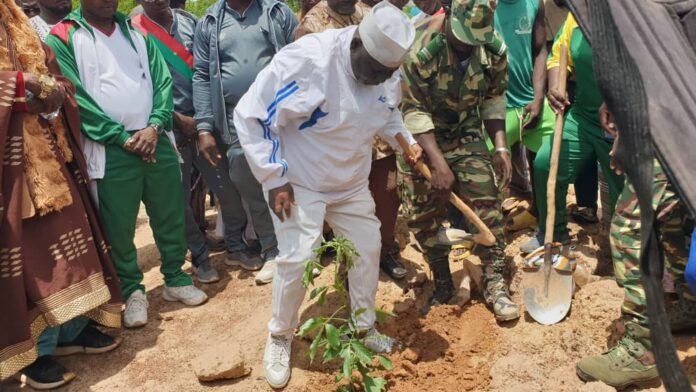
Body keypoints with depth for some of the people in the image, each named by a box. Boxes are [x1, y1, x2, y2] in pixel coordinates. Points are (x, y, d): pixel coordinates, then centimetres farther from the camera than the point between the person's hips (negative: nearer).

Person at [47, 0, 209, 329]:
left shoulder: (136, 33, 14)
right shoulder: (63, 39, -1)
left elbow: (163, 80, 6)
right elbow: (76, 97, -9)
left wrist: (155, 126, -10)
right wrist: (122, 137, -12)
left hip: (156, 141, 4)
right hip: (111, 150, -4)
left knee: (170, 216, 10)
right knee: (119, 227, 4)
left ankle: (175, 278, 28)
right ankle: (132, 290, 22)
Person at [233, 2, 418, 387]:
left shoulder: (387, 72, -10)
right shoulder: (306, 59, -30)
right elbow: (251, 115, -23)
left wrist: (406, 141, -6)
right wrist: (274, 177, -22)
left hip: (352, 182, 6)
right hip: (298, 181, -6)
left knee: (368, 249, 12)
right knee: (297, 259, -9)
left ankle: (365, 328, 34)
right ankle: (279, 338, 17)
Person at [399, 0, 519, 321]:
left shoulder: (492, 48, -12)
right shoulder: (419, 47, -26)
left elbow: (494, 99, 2)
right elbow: (413, 110, -23)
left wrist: (501, 147, -8)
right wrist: (438, 162, -26)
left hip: (466, 135, 3)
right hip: (420, 139, -2)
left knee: (486, 205, -5)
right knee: (423, 216, 4)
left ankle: (495, 284, 8)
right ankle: (442, 285, 22)